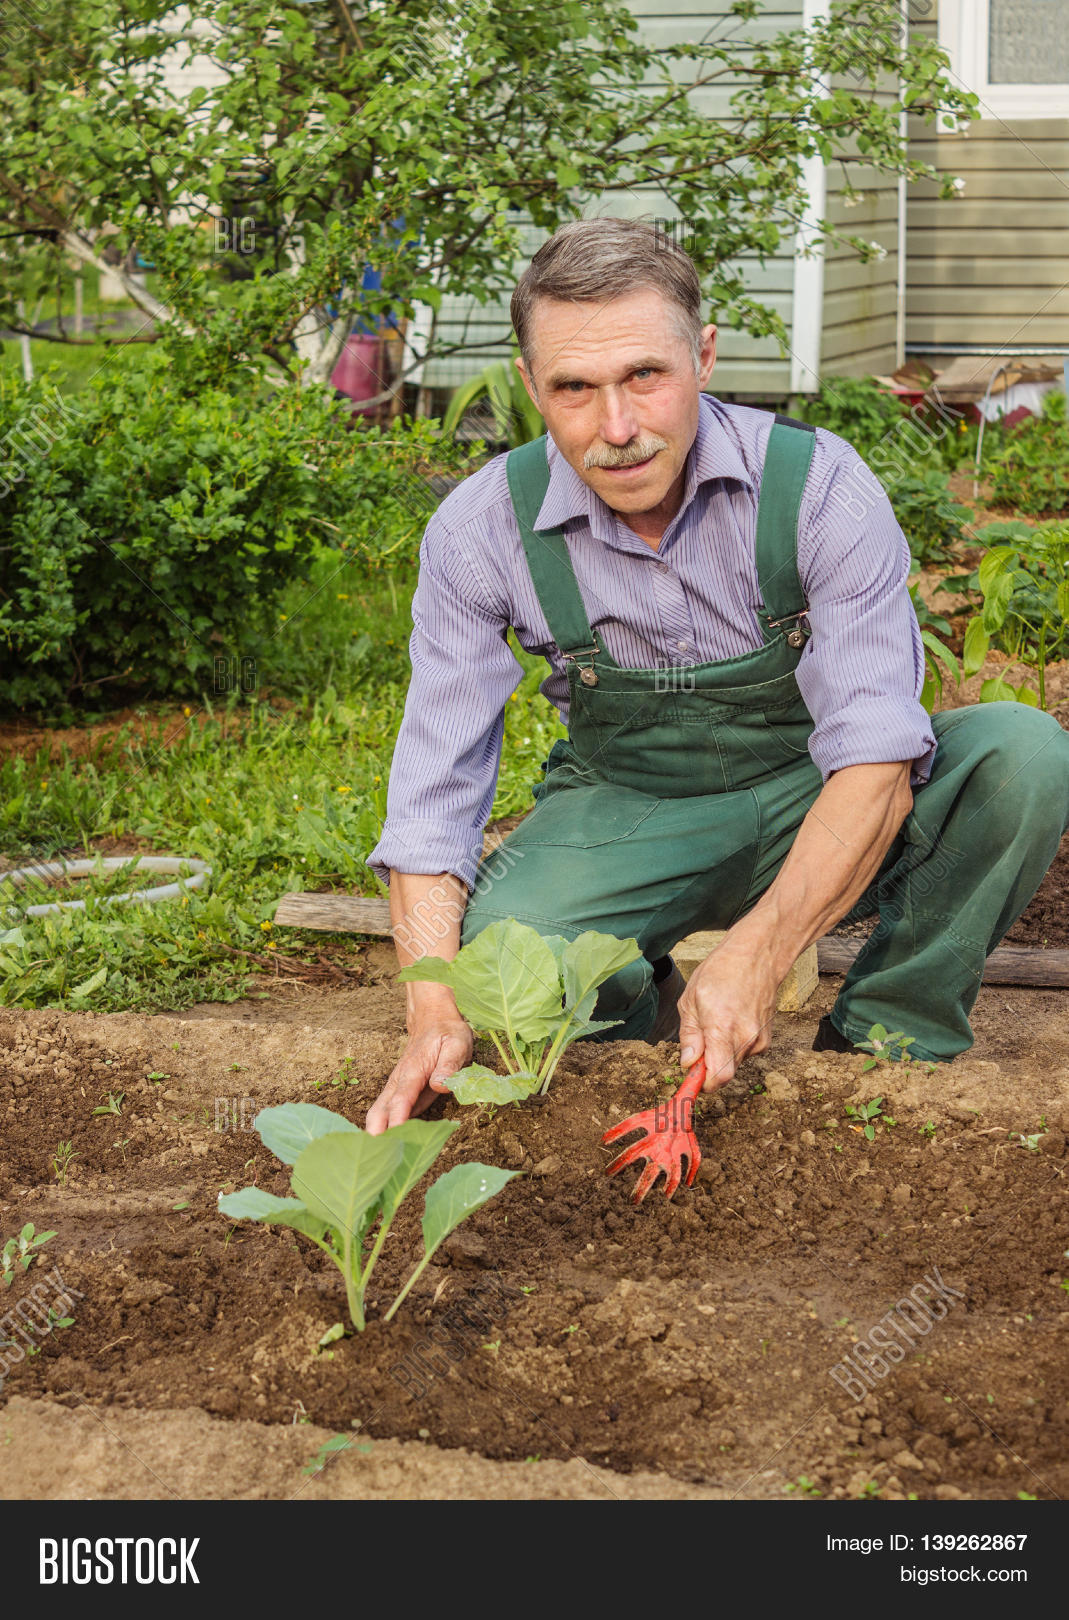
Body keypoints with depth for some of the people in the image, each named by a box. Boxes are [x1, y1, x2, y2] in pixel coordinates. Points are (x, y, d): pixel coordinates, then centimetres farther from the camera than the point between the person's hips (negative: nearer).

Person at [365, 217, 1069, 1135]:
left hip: (811, 798, 0)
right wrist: (437, 1018, -32)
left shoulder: (818, 486, -20)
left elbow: (875, 758, -26)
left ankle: (883, 1043, -10)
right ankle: (644, 1012, 4)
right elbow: (435, 790, -15)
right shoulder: (483, 529, -15)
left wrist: (754, 958, -40)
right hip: (625, 812, 0)